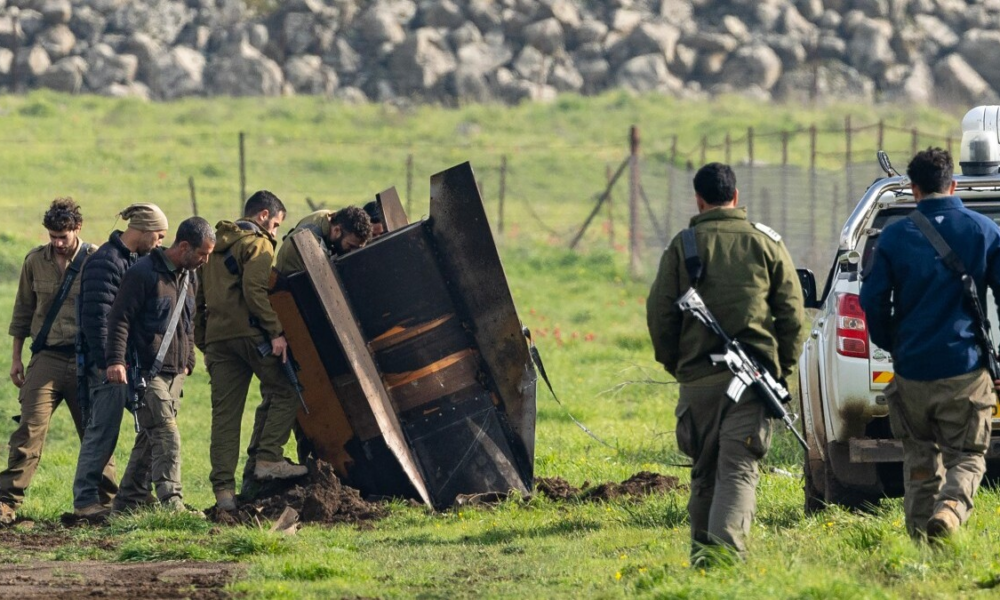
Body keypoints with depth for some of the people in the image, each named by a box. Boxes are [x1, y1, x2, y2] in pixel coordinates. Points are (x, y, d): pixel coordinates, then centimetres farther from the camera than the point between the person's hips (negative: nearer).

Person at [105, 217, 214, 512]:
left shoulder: (189, 279, 16)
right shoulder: (143, 274, -10)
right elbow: (120, 319, -13)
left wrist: (188, 362, 20)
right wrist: (116, 360, -21)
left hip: (175, 375, 8)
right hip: (147, 373, -8)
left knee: (152, 439, 10)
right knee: (167, 437, -17)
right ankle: (171, 503, -23)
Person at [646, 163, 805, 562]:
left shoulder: (681, 248, 3)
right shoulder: (765, 244, 5)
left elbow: (660, 315, 1)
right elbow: (792, 314, 5)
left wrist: (674, 364, 14)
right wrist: (783, 367, 15)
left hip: (698, 376, 1)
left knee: (704, 469, 14)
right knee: (738, 468, -7)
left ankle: (702, 546, 19)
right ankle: (726, 542, -25)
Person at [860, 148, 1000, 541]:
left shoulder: (895, 236, 1)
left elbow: (873, 301, 2)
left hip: (912, 368, 1)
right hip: (965, 369, -1)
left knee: (920, 456, 17)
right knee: (966, 456, 5)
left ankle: (920, 533, 14)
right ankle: (950, 508, -24)